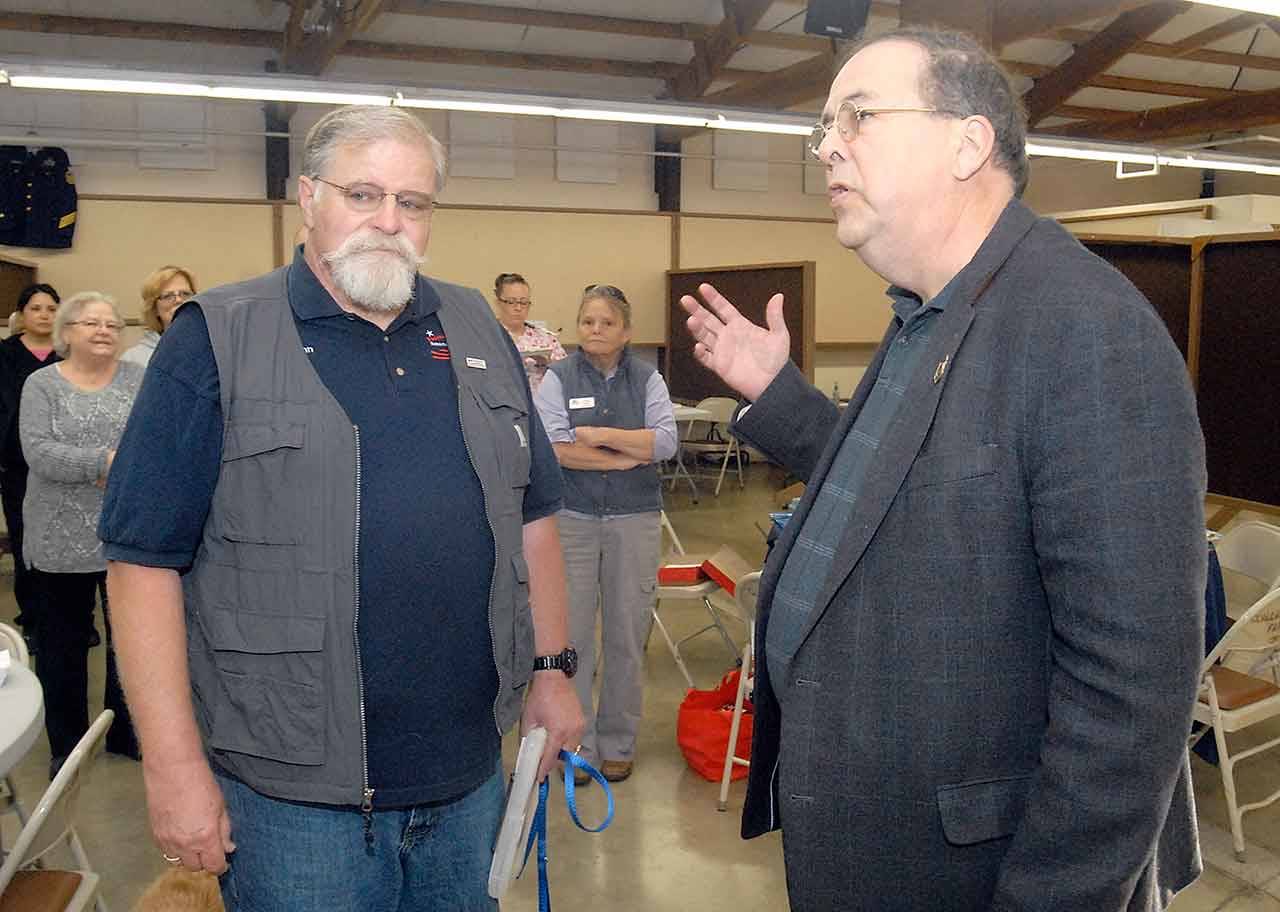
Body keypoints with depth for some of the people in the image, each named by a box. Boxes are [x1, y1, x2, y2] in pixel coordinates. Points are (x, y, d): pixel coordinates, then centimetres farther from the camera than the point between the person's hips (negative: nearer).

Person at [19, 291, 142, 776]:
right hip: (62, 538, -1)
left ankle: (127, 733, 27)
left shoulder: (138, 379, 4)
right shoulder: (42, 384, 0)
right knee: (62, 643, 9)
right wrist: (106, 462, -22)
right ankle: (66, 745, 24)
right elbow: (38, 452, -13)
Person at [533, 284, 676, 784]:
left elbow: (666, 442, -7)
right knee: (572, 633, 2)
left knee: (627, 636, 7)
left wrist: (601, 434, -14)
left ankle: (618, 743, 21)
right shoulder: (559, 377, 0)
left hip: (634, 520, 2)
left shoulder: (647, 379, 6)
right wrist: (627, 456, -14)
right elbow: (552, 446, -14)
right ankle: (577, 743, 15)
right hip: (572, 518, -1)